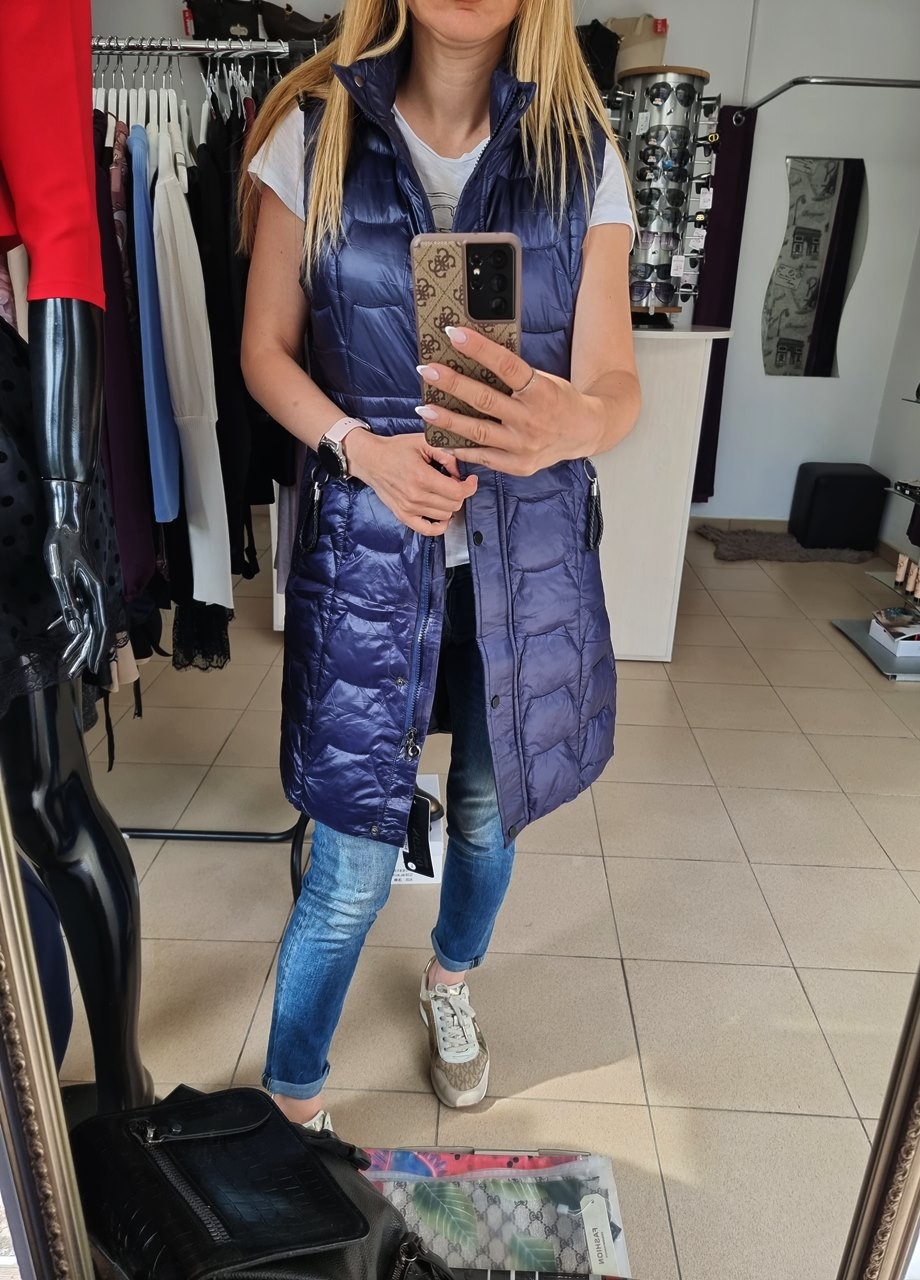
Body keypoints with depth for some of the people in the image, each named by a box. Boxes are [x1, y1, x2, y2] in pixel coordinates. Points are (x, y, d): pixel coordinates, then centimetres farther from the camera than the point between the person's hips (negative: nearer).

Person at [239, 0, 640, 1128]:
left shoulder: (581, 153, 2)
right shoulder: (315, 132, 0)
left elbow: (615, 380, -6)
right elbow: (266, 349, 2)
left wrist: (576, 422, -30)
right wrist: (362, 446, -18)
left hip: (528, 541, 3)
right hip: (367, 539, -2)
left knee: (490, 806, 17)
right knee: (354, 866, 0)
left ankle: (450, 980, 51)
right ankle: (290, 1099, 29)